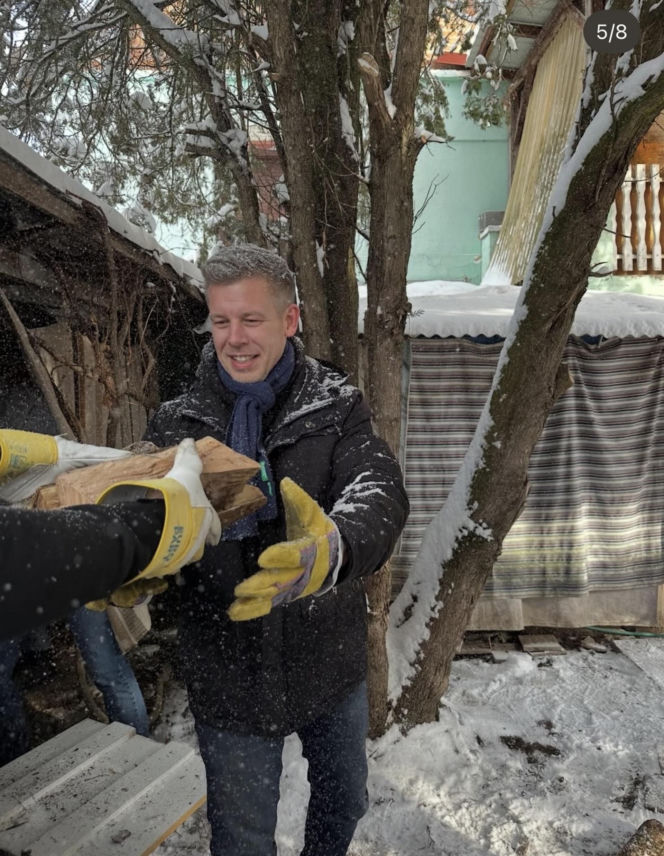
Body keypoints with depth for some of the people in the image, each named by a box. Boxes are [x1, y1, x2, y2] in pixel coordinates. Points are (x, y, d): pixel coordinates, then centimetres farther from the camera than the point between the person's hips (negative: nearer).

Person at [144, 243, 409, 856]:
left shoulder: (337, 408, -10)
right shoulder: (178, 423, -7)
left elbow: (381, 493, -26)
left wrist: (334, 550, -49)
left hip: (332, 662, 2)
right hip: (229, 678, -1)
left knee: (345, 799, 28)